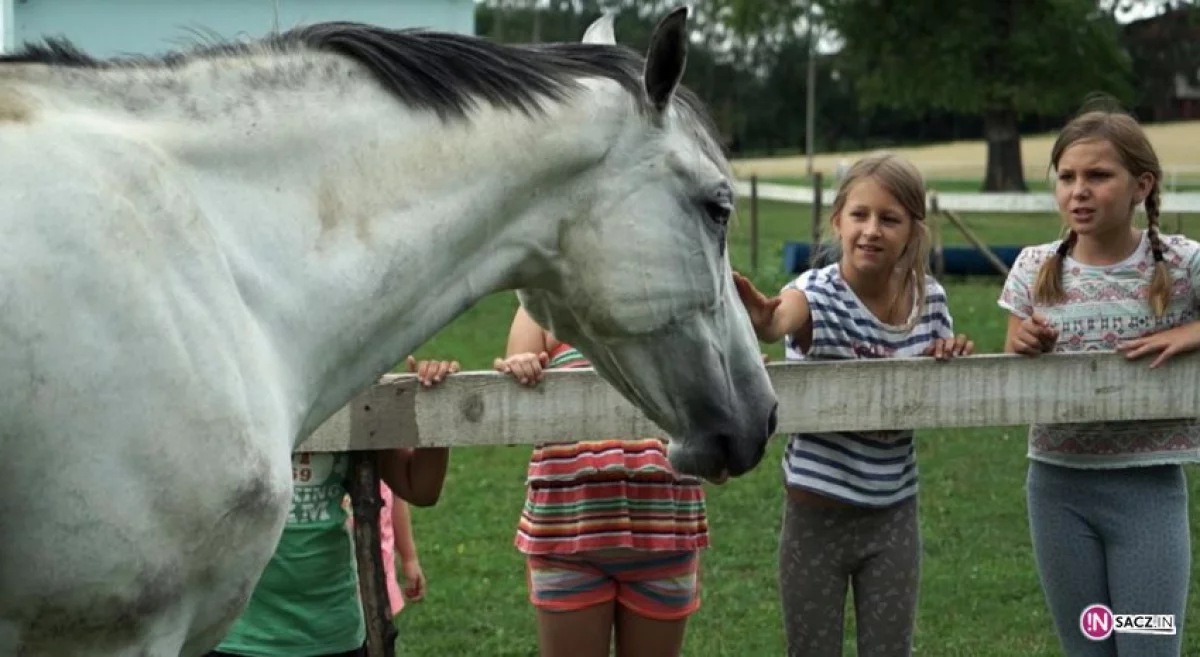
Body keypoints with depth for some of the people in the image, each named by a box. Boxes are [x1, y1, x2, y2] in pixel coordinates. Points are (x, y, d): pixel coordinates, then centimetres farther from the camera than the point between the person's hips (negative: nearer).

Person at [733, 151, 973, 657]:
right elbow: (777, 321, -42)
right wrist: (758, 319, -66)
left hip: (893, 516, 3)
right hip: (818, 516, -3)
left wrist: (953, 361, -11)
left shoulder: (930, 300, -3)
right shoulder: (817, 294, -17)